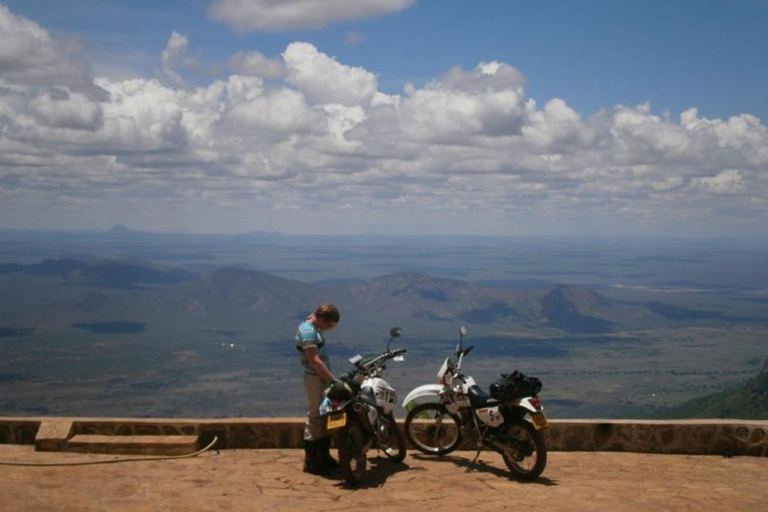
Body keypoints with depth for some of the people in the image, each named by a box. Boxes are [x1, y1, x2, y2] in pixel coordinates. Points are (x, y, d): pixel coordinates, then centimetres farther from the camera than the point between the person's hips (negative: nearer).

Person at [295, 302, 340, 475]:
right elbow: (315, 361, -25)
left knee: (325, 417, 15)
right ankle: (311, 461, 2)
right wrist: (333, 380, -27)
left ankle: (324, 456, 24)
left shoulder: (314, 328, 13)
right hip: (315, 379, -10)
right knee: (315, 418, -5)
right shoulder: (307, 331, -18)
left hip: (323, 378, 10)